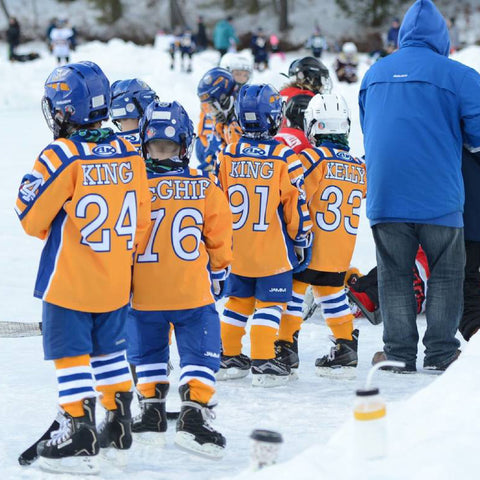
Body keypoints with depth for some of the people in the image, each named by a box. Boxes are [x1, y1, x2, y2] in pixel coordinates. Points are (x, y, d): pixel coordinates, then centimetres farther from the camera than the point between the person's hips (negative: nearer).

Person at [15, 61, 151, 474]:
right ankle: (118, 425, 27)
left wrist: (53, 230, 11)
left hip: (69, 281, -6)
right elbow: (141, 220, 7)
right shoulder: (128, 154, 0)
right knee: (109, 348, 19)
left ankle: (78, 433, 0)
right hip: (116, 282, 6)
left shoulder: (62, 156, -18)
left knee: (71, 354, 1)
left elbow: (31, 217, -12)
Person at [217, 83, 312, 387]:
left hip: (237, 248, 4)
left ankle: (229, 358, 21)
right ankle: (263, 364, -3)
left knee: (238, 301, 16)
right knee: (269, 304, 1)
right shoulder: (284, 157, -11)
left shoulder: (227, 156, -1)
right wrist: (302, 239, 5)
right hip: (273, 249, -4)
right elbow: (297, 203, -7)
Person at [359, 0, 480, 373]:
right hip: (438, 198, -3)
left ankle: (399, 353, 9)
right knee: (446, 275, 9)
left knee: (394, 276, 11)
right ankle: (440, 353, 7)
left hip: (385, 198, 3)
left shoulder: (374, 74, 9)